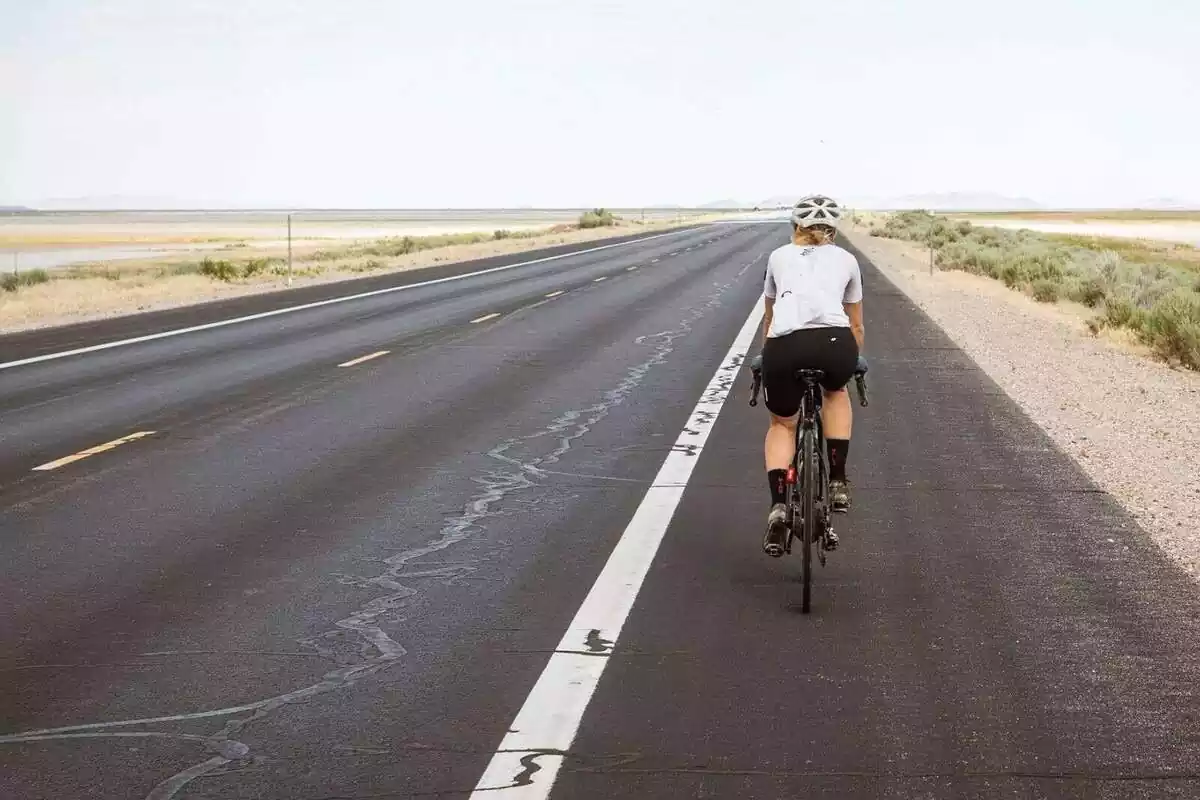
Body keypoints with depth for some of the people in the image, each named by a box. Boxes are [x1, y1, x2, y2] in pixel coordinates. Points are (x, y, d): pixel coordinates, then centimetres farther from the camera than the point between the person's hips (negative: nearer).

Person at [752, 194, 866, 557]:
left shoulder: (779, 256, 30)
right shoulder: (846, 259, 28)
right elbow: (856, 325, 39)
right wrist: (852, 362, 56)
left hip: (784, 346, 0)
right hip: (835, 344, 0)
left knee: (782, 424, 25)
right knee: (836, 394, 36)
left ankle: (778, 507, 4)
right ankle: (838, 481, 25)